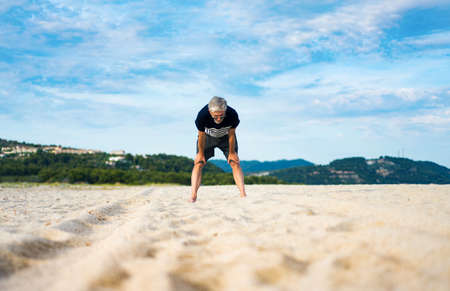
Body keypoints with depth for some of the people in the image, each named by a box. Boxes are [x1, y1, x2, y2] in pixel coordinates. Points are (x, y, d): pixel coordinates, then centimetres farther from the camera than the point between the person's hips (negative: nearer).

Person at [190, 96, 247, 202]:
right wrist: (201, 153, -9)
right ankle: (193, 196, -14)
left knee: (235, 162, -11)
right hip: (208, 137, 0)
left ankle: (243, 194, -14)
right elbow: (201, 136, -22)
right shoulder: (202, 115, -39)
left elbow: (231, 135, -20)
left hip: (226, 137, 0)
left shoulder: (232, 115, -37)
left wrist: (232, 153, -8)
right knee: (198, 163, -12)